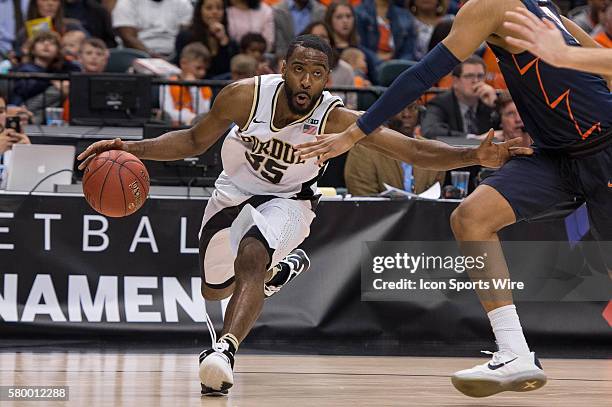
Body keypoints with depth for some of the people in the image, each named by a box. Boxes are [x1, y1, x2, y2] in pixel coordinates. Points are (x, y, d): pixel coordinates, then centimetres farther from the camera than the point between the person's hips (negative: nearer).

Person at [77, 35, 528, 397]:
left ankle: (225, 350, -42)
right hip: (234, 193, 4)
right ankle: (286, 265, 52)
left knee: (251, 258, -35)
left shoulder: (338, 119, -29)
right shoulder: (245, 96, -26)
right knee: (215, 289, 21)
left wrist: (473, 155, -47)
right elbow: (195, 141, -8)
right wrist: (131, 148, -19)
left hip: (288, 201, -4)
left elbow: (415, 150, -32)